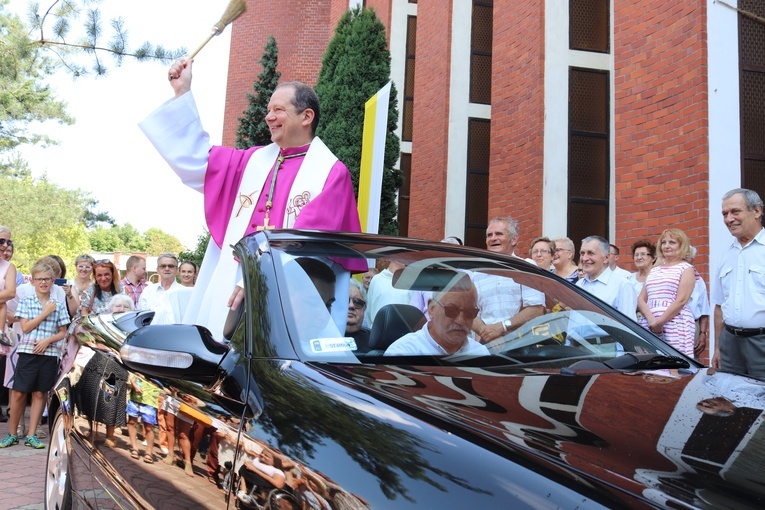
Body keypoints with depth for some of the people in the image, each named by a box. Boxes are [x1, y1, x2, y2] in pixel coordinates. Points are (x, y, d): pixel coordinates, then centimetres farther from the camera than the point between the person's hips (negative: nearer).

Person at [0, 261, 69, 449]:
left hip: (49, 354, 1)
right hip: (27, 352, -1)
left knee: (39, 393, 5)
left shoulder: (59, 305, 7)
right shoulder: (25, 302, 4)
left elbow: (62, 333, 8)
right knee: (18, 393, -1)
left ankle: (31, 435, 13)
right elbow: (25, 327, -6)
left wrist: (48, 340, -10)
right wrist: (45, 312, -10)